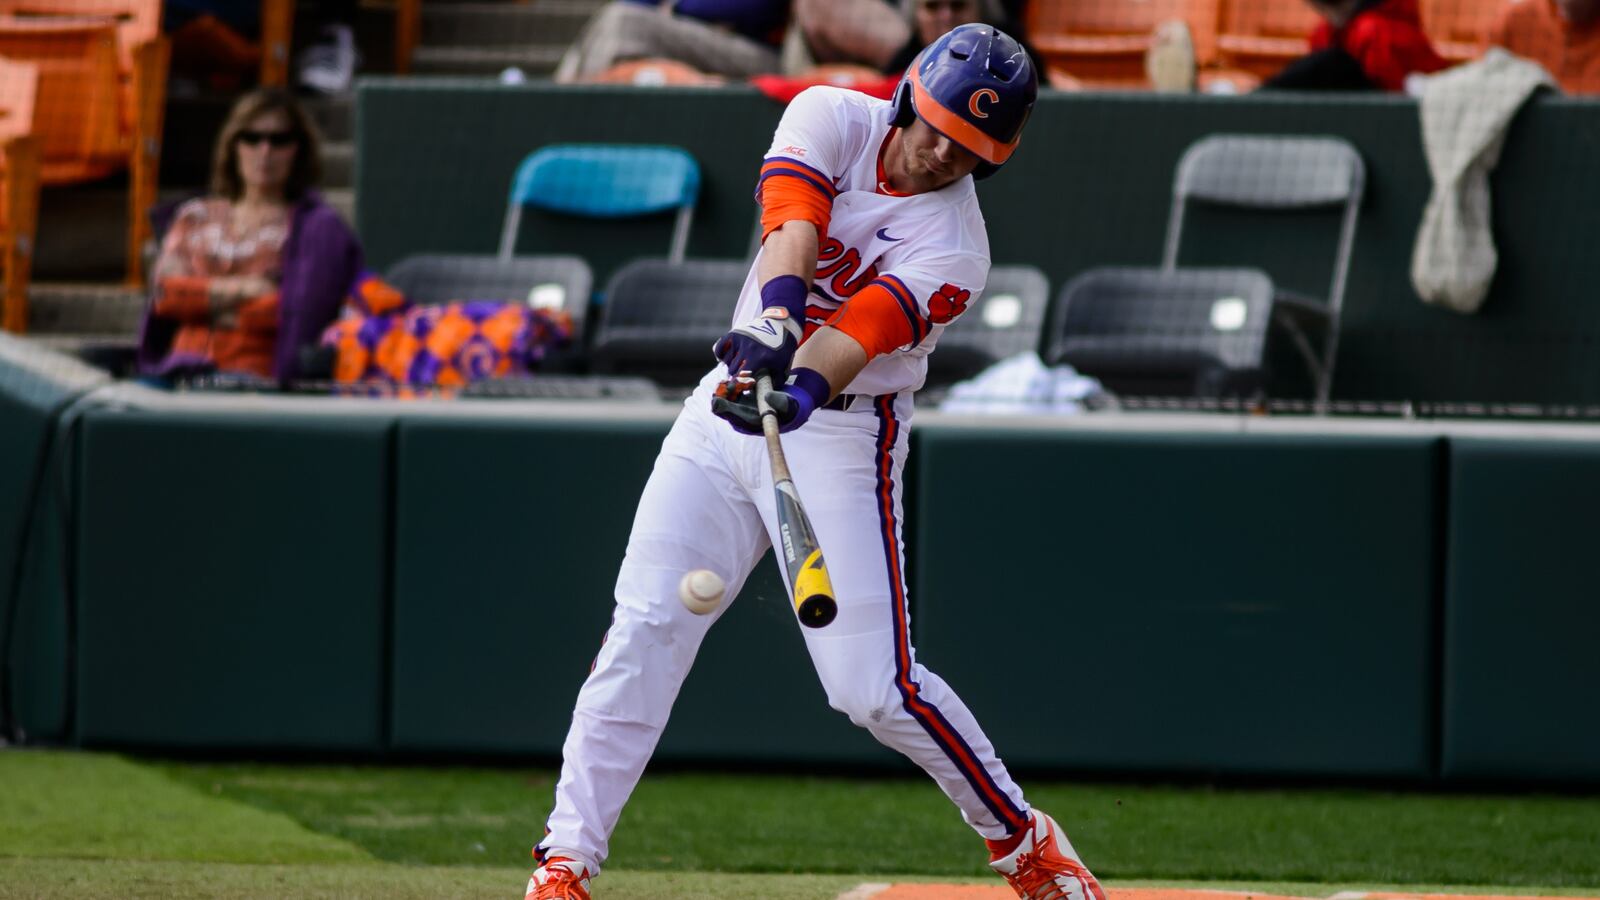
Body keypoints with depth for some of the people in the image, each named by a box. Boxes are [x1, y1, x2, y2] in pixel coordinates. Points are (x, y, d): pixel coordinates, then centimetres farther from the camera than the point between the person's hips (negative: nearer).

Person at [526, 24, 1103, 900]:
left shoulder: (951, 250, -15)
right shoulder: (834, 119, -5)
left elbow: (856, 337, -29)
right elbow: (793, 224, -23)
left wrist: (800, 393, -50)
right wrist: (776, 315, -43)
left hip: (839, 438, -4)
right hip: (730, 401, 4)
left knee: (874, 686, -9)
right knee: (644, 629, -6)